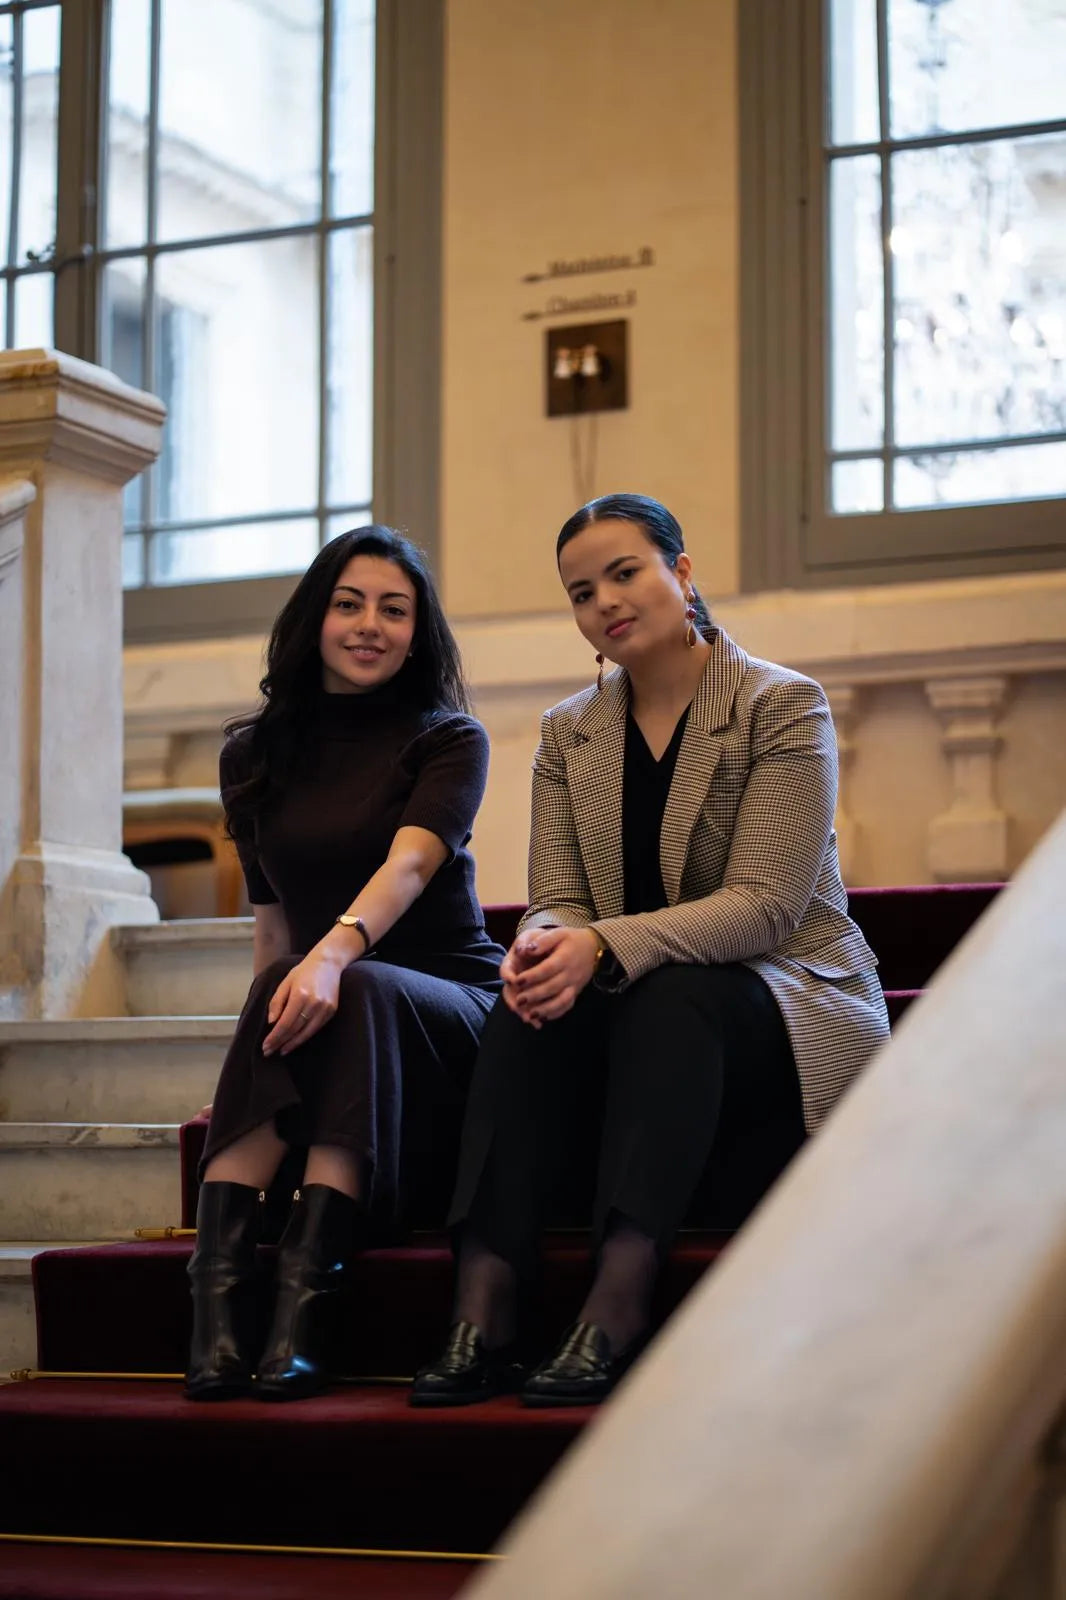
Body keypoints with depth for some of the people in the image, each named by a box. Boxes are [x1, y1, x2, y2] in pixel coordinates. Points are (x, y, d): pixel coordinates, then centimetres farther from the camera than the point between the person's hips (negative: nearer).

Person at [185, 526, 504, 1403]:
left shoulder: (449, 739, 0)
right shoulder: (254, 753, 13)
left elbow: (411, 863, -21)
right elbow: (271, 910, 14)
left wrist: (338, 951, -41)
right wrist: (283, 991, -5)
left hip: (448, 1006, -2)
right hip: (323, 994, 3)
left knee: (356, 993, -36)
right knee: (289, 1000, -33)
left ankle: (305, 1291, -48)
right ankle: (219, 1294, -47)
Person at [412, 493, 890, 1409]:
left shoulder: (783, 706, -7)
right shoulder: (569, 734, 10)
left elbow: (762, 904, -17)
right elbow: (559, 899, 3)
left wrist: (605, 945, -31)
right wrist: (544, 942, -24)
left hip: (792, 999, -4)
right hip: (646, 1012, 4)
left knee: (671, 998, -36)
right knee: (534, 1001, -28)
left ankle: (618, 1313, -45)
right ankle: (483, 1314, -40)